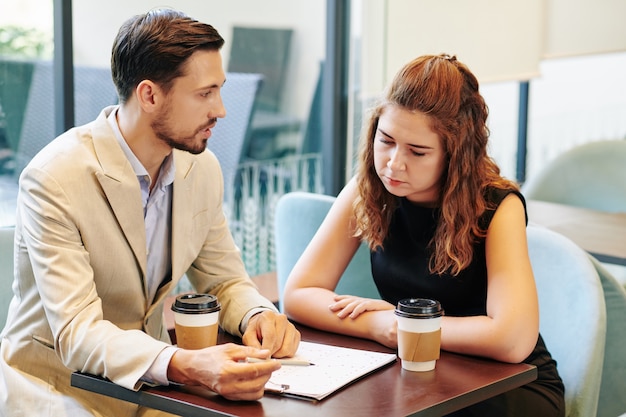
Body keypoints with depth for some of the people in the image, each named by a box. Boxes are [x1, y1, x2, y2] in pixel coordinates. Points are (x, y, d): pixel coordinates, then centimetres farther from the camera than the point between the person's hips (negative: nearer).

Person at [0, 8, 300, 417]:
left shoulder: (202, 168, -2)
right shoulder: (54, 179, -22)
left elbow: (225, 280, 8)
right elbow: (76, 334, -27)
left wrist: (258, 315, -16)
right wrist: (185, 366, -43)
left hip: (148, 378, 5)